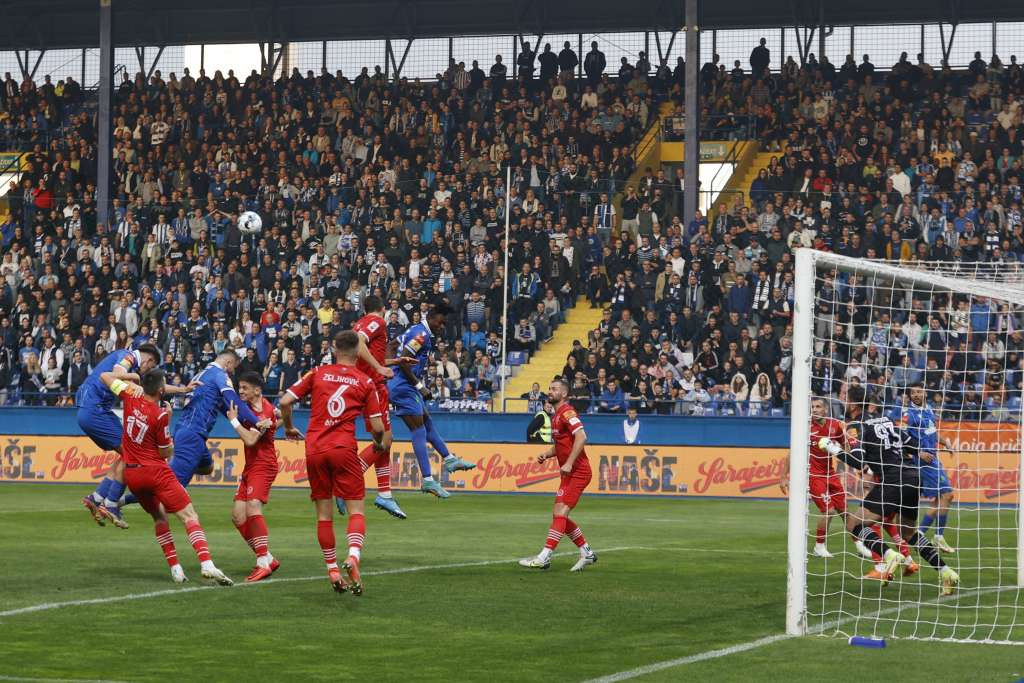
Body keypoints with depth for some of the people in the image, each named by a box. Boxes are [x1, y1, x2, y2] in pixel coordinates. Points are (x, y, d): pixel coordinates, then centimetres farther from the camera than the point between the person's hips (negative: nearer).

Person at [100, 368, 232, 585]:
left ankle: (175, 569, 10)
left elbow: (105, 376, 13)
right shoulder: (160, 415, -16)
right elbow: (166, 453, -5)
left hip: (131, 474, 6)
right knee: (189, 516, -8)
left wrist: (132, 383, 20)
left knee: (159, 516, 21)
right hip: (155, 471, -6)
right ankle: (207, 564, -27)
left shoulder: (131, 397, -3)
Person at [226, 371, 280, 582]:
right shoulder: (250, 406, 9)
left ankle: (264, 563, -23)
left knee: (253, 507, -24)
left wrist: (234, 420, -17)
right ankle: (267, 559, 12)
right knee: (238, 515, 3)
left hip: (263, 465, -10)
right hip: (250, 467, 10)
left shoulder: (264, 411, -16)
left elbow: (250, 440, -25)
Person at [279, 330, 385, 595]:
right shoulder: (365, 382, 5)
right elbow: (377, 427, 3)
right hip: (344, 448, -2)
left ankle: (333, 570, 12)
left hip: (314, 447, 2)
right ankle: (353, 555, -26)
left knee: (323, 514, 10)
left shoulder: (317, 373, 8)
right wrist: (378, 444, 25)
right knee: (356, 509, 0)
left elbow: (285, 401, 3)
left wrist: (289, 428, 20)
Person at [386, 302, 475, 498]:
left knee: (428, 423, 19)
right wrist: (419, 386, -15)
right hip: (404, 387, -10)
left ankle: (449, 459, 29)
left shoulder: (416, 331, 16)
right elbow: (403, 361, -22)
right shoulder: (421, 334, -15)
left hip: (406, 386, 10)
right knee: (419, 431, -9)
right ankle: (427, 480, -12)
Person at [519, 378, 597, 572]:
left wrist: (569, 463, -29)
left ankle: (544, 557, -22)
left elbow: (581, 437, -25)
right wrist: (546, 454, 10)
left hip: (577, 472, -11)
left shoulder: (566, 412, -12)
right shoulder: (557, 415, 18)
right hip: (570, 474, 11)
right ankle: (587, 552, 20)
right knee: (560, 516, 12)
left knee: (560, 512, -16)